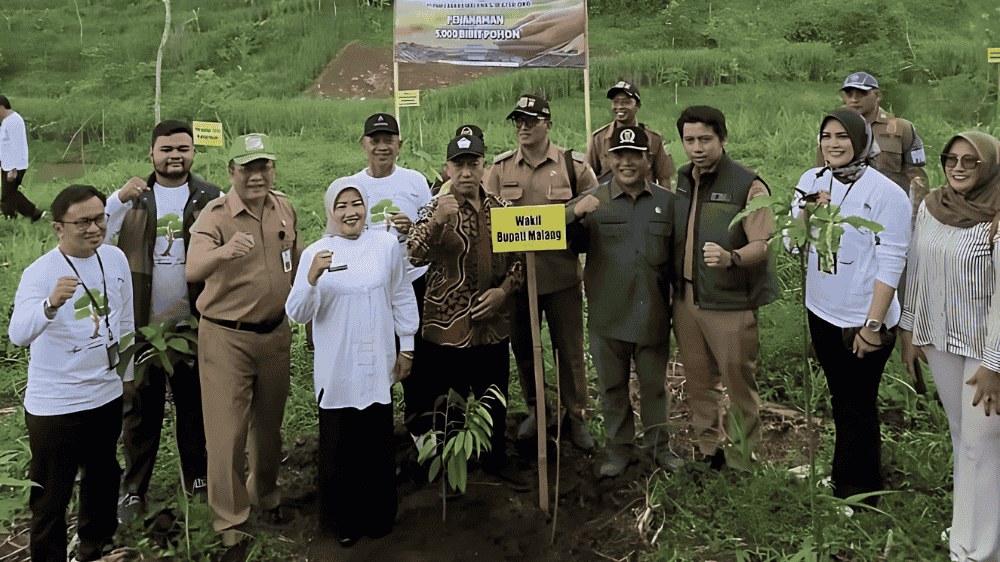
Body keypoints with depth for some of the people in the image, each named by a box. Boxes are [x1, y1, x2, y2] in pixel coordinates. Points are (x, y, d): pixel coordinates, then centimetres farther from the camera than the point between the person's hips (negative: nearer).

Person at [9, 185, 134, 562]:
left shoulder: (115, 259, -1)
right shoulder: (40, 273, -18)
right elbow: (18, 335, -34)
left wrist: (127, 375, 18)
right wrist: (51, 304, -52)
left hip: (107, 395, 6)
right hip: (55, 404, -6)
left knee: (103, 481, 22)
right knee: (51, 497, 4)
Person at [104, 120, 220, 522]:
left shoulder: (211, 199, 2)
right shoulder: (132, 197, 4)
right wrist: (119, 199, -19)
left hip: (193, 321, 0)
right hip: (140, 321, 0)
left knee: (194, 402, 13)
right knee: (141, 406, 9)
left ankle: (198, 478, 30)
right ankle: (133, 489, 24)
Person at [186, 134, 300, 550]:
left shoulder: (284, 208, 3)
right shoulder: (215, 215, -14)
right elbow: (192, 272, -30)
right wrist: (223, 251, -50)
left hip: (275, 333, 5)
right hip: (226, 338, -4)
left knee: (269, 423, 17)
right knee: (227, 430, 1)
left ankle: (265, 493, 40)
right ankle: (230, 518, 19)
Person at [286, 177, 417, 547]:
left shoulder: (387, 245, 2)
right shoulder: (315, 254, -4)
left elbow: (402, 298, 11)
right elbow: (297, 314, -8)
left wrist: (407, 347, 13)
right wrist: (312, 278, -25)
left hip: (378, 365, 1)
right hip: (336, 370, -1)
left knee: (377, 446, 8)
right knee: (339, 447, 6)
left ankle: (378, 517, 30)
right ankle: (344, 522, 26)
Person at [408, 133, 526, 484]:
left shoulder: (501, 209, 8)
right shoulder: (437, 210, -6)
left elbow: (518, 258, 13)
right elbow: (416, 254, -23)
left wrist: (503, 290, -5)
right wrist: (436, 222, -42)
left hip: (494, 326, 4)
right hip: (447, 327, -4)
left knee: (495, 400, 17)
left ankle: (496, 459, 36)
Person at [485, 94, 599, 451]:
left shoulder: (573, 165, 0)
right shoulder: (501, 168, 7)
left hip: (562, 274, -2)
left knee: (569, 348, 5)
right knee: (523, 347, 12)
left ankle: (576, 417, 21)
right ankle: (534, 410, 31)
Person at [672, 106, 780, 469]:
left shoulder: (748, 185, -11)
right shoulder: (680, 181, 8)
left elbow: (763, 244, -15)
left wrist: (731, 258, -34)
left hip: (729, 302, -6)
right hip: (686, 299, 6)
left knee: (738, 381, 4)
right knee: (698, 381, 15)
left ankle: (746, 456, 22)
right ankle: (708, 450, 30)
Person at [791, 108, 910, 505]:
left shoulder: (885, 192, -14)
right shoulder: (812, 181, 3)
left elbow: (891, 264, -16)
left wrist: (873, 324, -18)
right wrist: (807, 213, -14)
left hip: (864, 321, -5)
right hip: (822, 312, 6)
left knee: (859, 406, 6)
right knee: (840, 398, 20)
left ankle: (859, 496, 24)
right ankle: (844, 479, 37)